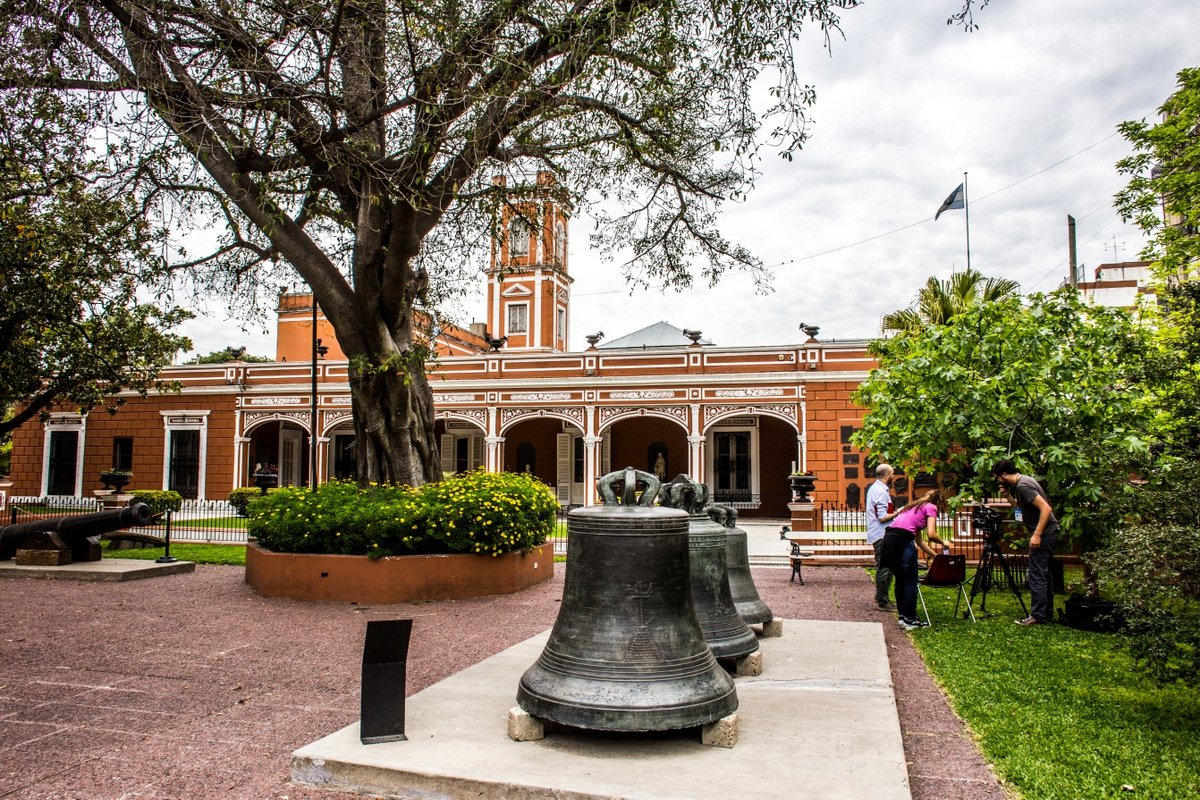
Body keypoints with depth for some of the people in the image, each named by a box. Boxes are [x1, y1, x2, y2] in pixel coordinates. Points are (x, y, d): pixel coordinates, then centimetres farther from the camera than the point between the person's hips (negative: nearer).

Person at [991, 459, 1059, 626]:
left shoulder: (1023, 485, -18)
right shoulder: (1018, 484, 12)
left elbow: (1046, 509, -24)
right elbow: (1020, 506, 27)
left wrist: (1037, 535, -25)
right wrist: (1008, 495, 11)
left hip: (1043, 533, -10)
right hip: (1047, 532, 10)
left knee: (1037, 575, -8)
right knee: (1044, 574, 14)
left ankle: (1037, 616, -6)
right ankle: (1048, 614, 21)